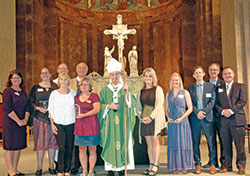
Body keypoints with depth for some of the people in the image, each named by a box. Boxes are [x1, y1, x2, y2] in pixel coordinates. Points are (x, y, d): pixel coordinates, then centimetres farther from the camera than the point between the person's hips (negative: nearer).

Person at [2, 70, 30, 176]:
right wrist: (18, 121, -15)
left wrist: (26, 119, -4)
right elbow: (7, 109, -15)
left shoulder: (23, 92, 13)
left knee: (18, 146, 10)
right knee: (9, 146, 0)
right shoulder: (8, 91, -7)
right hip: (9, 122, -6)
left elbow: (27, 107, 12)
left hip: (21, 123, 7)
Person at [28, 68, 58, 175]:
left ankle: (51, 167, 14)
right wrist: (38, 108, -11)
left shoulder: (55, 87, 9)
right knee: (40, 142, -1)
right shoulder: (36, 88, 8)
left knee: (52, 142, 3)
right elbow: (30, 102, 5)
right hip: (40, 118, 0)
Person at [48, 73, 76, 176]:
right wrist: (52, 124, -2)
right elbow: (51, 110, 5)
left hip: (71, 124, 2)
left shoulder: (73, 93, 7)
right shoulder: (54, 93, 3)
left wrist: (77, 122, 5)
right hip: (58, 124, -2)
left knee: (69, 148, 4)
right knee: (62, 148, -6)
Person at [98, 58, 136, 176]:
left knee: (123, 143, -1)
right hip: (109, 122, 0)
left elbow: (132, 104, -6)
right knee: (109, 143, -1)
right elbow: (100, 106, 6)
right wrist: (109, 106, -11)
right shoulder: (105, 90, 8)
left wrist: (127, 92, -19)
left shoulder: (126, 88, 6)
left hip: (123, 122, 0)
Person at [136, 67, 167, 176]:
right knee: (148, 142, 5)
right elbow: (138, 106, 16)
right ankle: (151, 165, 10)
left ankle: (155, 166, -2)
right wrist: (141, 117, 1)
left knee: (155, 140, -8)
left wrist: (151, 117, -14)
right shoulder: (141, 91, 13)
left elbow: (159, 105, -7)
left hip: (156, 118, -4)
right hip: (144, 120, 4)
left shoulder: (158, 89, 2)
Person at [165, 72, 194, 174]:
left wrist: (181, 118, -12)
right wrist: (168, 117, -3)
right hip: (172, 123, 3)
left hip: (182, 121, -3)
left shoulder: (185, 92, 3)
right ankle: (176, 167, 12)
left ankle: (185, 167, 7)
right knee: (173, 143, 4)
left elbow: (190, 108, -1)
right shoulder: (168, 94, 14)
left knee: (183, 143, -2)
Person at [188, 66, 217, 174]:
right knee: (195, 142, 3)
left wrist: (204, 112, -11)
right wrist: (197, 112, -11)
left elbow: (212, 101, 1)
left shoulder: (211, 86, 10)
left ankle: (212, 164, 9)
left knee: (211, 141, -2)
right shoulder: (190, 88, 12)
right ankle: (197, 164, 12)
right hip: (195, 118, 1)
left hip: (208, 117, -1)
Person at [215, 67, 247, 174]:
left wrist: (231, 110, -13)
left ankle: (241, 166, 10)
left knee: (240, 144, 0)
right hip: (224, 120, 2)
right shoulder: (219, 89, 16)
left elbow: (242, 101, -3)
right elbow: (216, 104, 9)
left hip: (237, 119, -2)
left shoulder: (240, 87, 9)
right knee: (226, 145, 5)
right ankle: (227, 165, 14)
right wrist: (222, 111, -10)